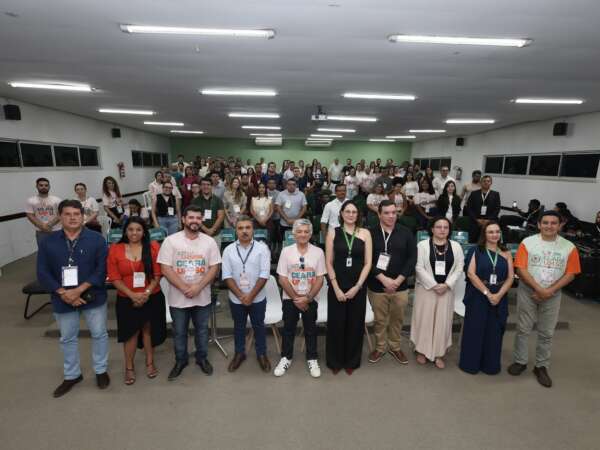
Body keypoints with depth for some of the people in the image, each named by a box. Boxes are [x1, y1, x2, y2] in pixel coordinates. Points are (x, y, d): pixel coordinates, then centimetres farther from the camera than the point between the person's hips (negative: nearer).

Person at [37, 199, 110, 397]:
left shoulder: (96, 239, -9)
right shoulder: (48, 241, -2)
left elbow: (102, 270, -14)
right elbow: (42, 273, -5)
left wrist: (79, 290, -21)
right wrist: (63, 293, -16)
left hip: (92, 297, -2)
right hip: (62, 299, 2)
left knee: (99, 334, 10)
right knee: (67, 338, 18)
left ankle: (101, 371, 31)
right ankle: (72, 375, 37)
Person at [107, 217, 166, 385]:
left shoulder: (153, 247, -6)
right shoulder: (115, 249, -4)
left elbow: (158, 274, -6)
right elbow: (114, 277, -6)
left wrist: (147, 293, -16)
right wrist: (132, 295, -15)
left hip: (152, 298, 0)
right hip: (127, 299, 0)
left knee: (148, 329, 14)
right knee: (130, 332, 9)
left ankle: (150, 362, 33)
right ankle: (129, 367, 28)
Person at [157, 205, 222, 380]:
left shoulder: (209, 241, -4)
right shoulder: (171, 240, -8)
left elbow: (214, 268, -5)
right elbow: (165, 269, -11)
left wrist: (198, 287, -17)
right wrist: (184, 288, -17)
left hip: (202, 297, 1)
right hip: (178, 298, -1)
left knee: (202, 330, 17)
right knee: (179, 332, 16)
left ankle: (202, 358, 38)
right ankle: (180, 360, 37)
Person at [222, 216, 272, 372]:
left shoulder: (262, 248, -9)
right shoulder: (228, 250, -3)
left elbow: (264, 274, -12)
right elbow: (227, 276, -5)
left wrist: (251, 295, -15)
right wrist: (241, 295, -13)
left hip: (257, 298, -1)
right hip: (236, 299, 2)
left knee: (259, 326, 14)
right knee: (238, 327, 18)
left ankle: (262, 354, 33)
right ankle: (239, 353, 38)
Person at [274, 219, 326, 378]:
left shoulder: (318, 252, -7)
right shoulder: (286, 251, -8)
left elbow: (320, 279, -5)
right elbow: (282, 279, -8)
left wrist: (307, 298, -13)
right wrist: (296, 298, -11)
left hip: (310, 299, 0)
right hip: (290, 299, 0)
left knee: (310, 329, 11)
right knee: (288, 329, 12)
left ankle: (312, 359, 30)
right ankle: (286, 358, 30)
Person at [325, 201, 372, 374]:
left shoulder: (365, 233, 1)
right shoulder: (333, 233, 0)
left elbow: (368, 263, -2)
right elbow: (328, 262, -2)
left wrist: (357, 286, -10)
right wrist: (336, 288, -9)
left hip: (358, 286, 1)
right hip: (337, 286, 0)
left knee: (355, 324, 10)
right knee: (336, 323, 7)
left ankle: (351, 361, 31)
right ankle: (335, 361, 28)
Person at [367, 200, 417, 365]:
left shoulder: (406, 233, 1)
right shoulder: (371, 233, -6)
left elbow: (412, 258, -2)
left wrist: (398, 280, -11)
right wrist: (384, 279, -17)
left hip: (400, 286, 2)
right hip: (377, 287, -2)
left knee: (397, 319, 16)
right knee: (380, 320, 12)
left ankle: (395, 347, 37)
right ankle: (380, 347, 33)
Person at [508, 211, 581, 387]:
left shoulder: (569, 247, -2)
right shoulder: (527, 242, -8)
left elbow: (570, 274, -3)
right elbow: (521, 269, -11)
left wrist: (550, 290, -13)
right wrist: (538, 289, -17)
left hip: (553, 296, 2)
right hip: (528, 292, -1)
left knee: (546, 333, 12)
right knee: (523, 329, 9)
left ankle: (541, 366, 27)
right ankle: (520, 361, 25)